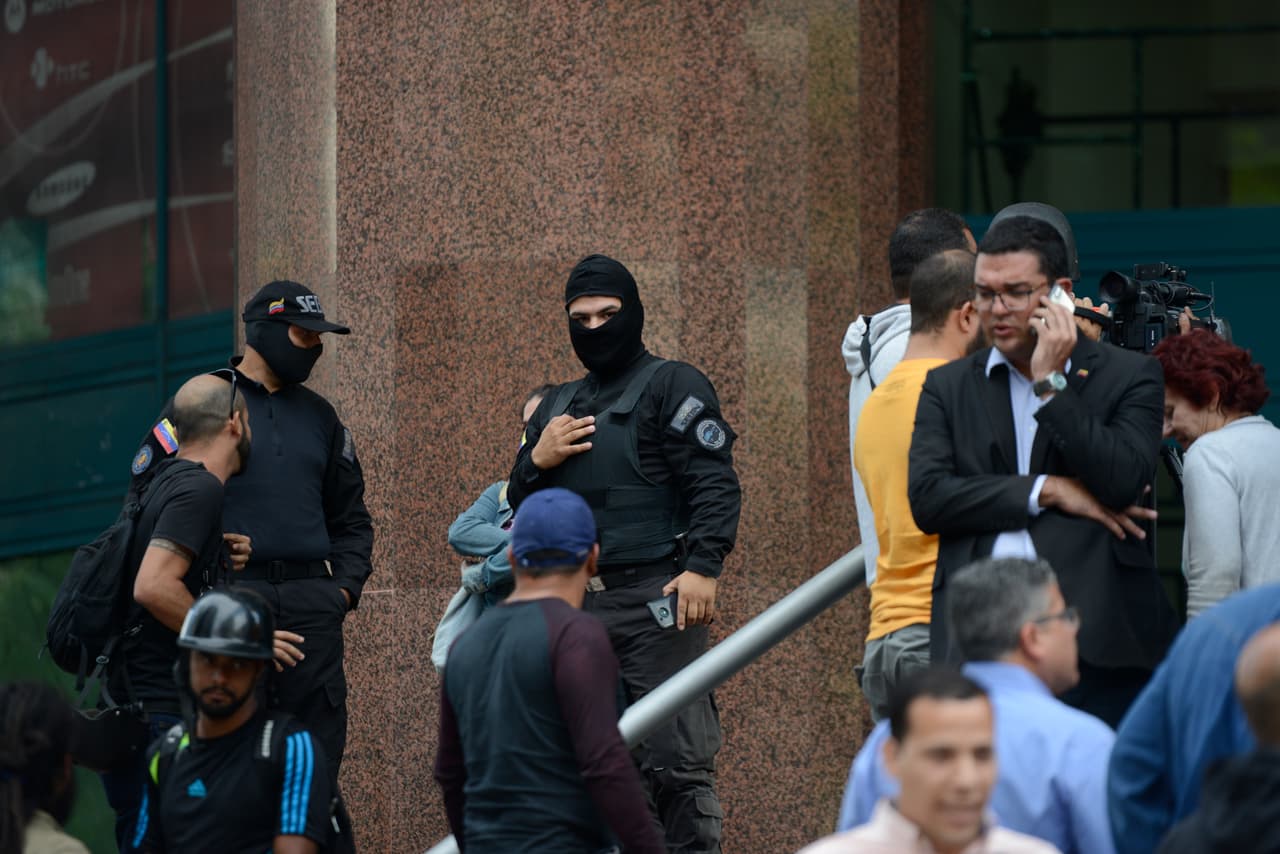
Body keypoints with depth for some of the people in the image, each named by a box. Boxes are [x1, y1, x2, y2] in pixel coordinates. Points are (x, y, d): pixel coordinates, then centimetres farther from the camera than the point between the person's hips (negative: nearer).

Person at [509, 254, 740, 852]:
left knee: (676, 765, -11)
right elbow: (520, 510, 26)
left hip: (655, 600, -7)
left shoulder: (672, 386, 3)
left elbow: (715, 483, -8)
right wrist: (537, 461, 5)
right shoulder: (559, 406, 23)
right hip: (576, 607, 7)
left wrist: (703, 567, -21)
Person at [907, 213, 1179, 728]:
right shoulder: (948, 387, 16)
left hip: (1096, 643, -2)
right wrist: (1049, 491, -5)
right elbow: (926, 497, 1)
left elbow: (1123, 483, -7)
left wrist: (1051, 385, -6)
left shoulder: (1129, 376, 8)